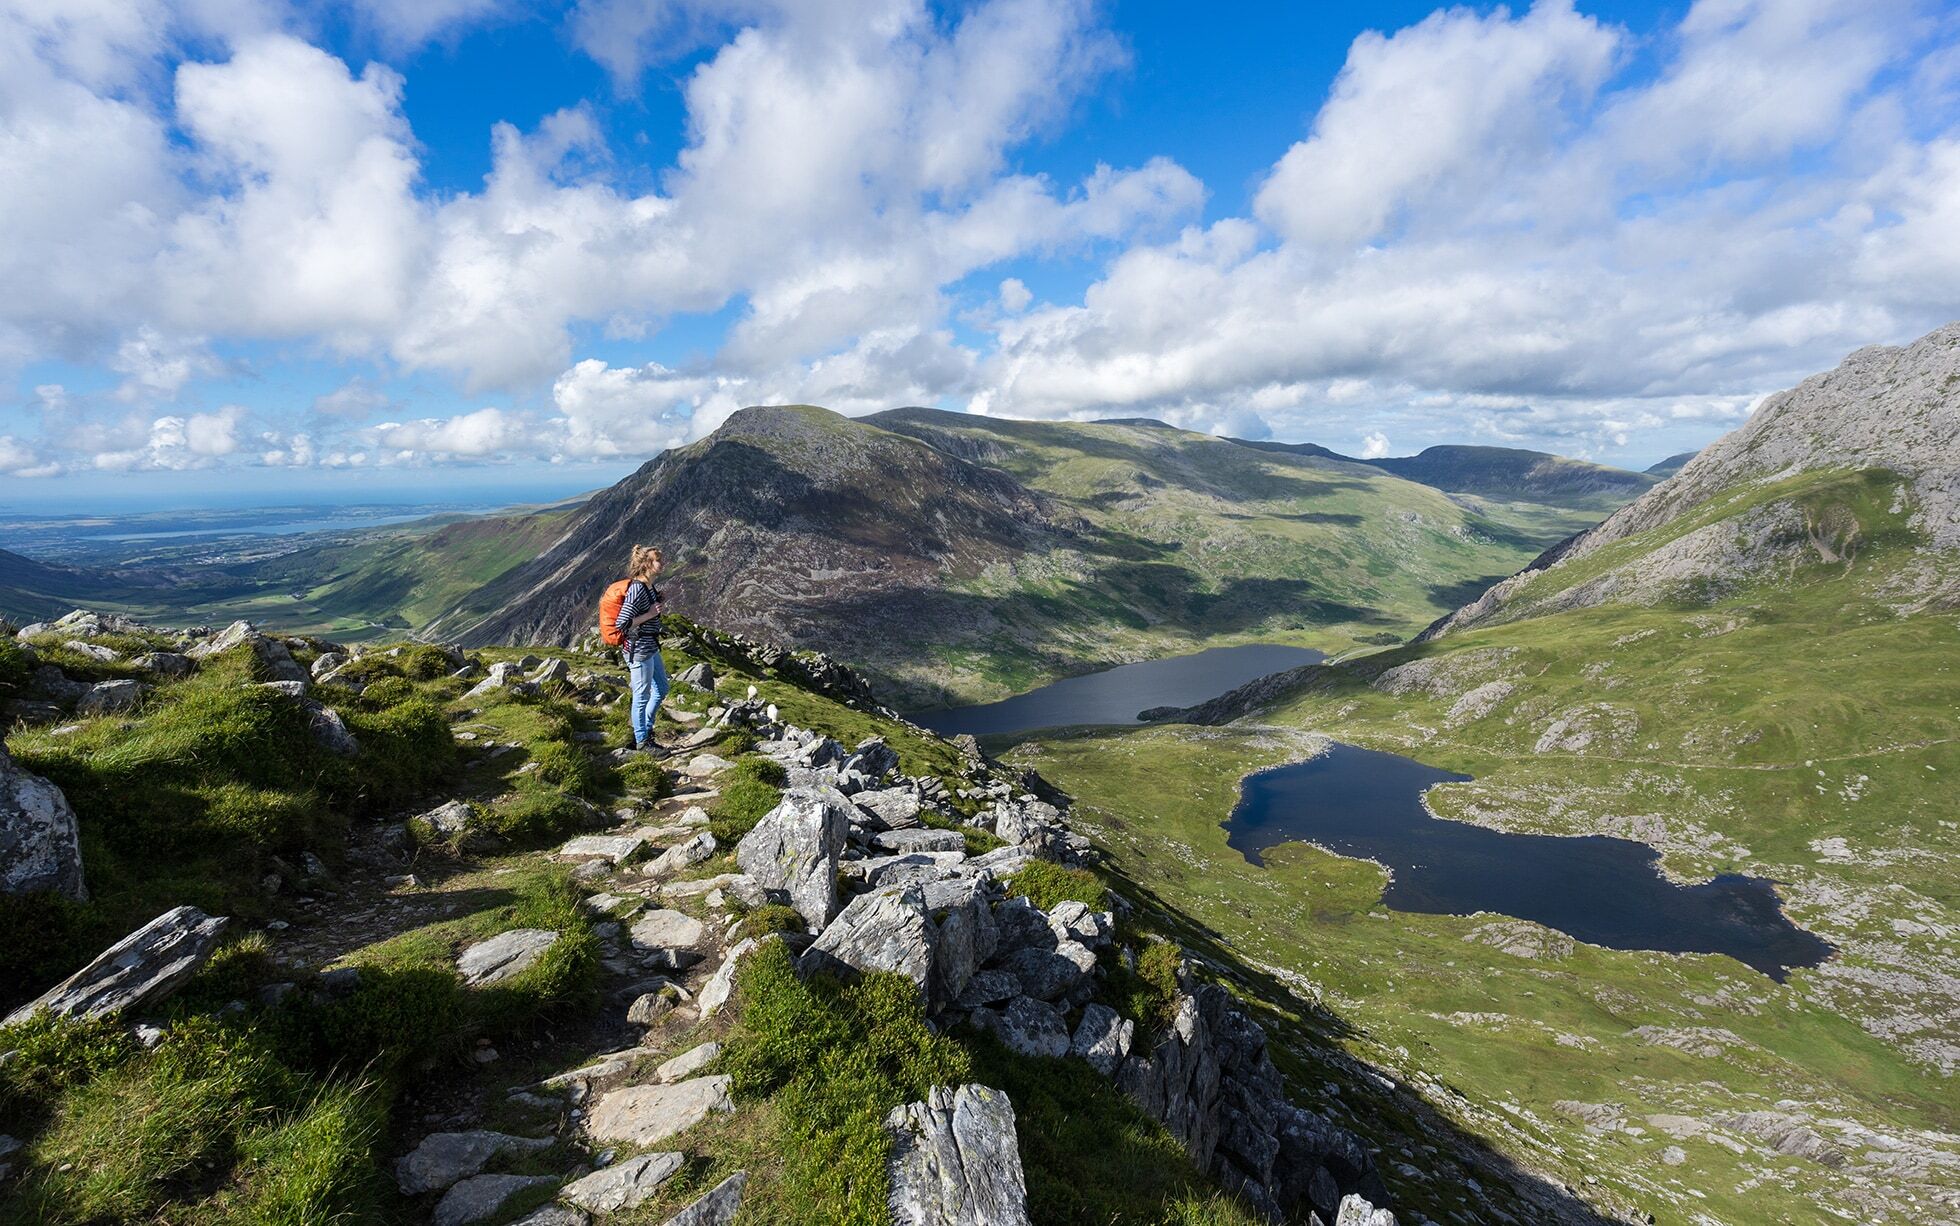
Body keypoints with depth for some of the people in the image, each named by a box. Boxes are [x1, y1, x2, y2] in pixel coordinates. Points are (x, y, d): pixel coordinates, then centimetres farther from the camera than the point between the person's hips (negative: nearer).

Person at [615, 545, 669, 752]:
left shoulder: (649, 586, 7)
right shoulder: (637, 589, -21)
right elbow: (622, 623, -24)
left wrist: (659, 606, 6)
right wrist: (651, 614, -21)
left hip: (650, 648, 10)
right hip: (638, 650, -10)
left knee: (661, 689, 21)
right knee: (642, 696, 4)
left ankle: (645, 728, 35)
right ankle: (641, 741, 19)